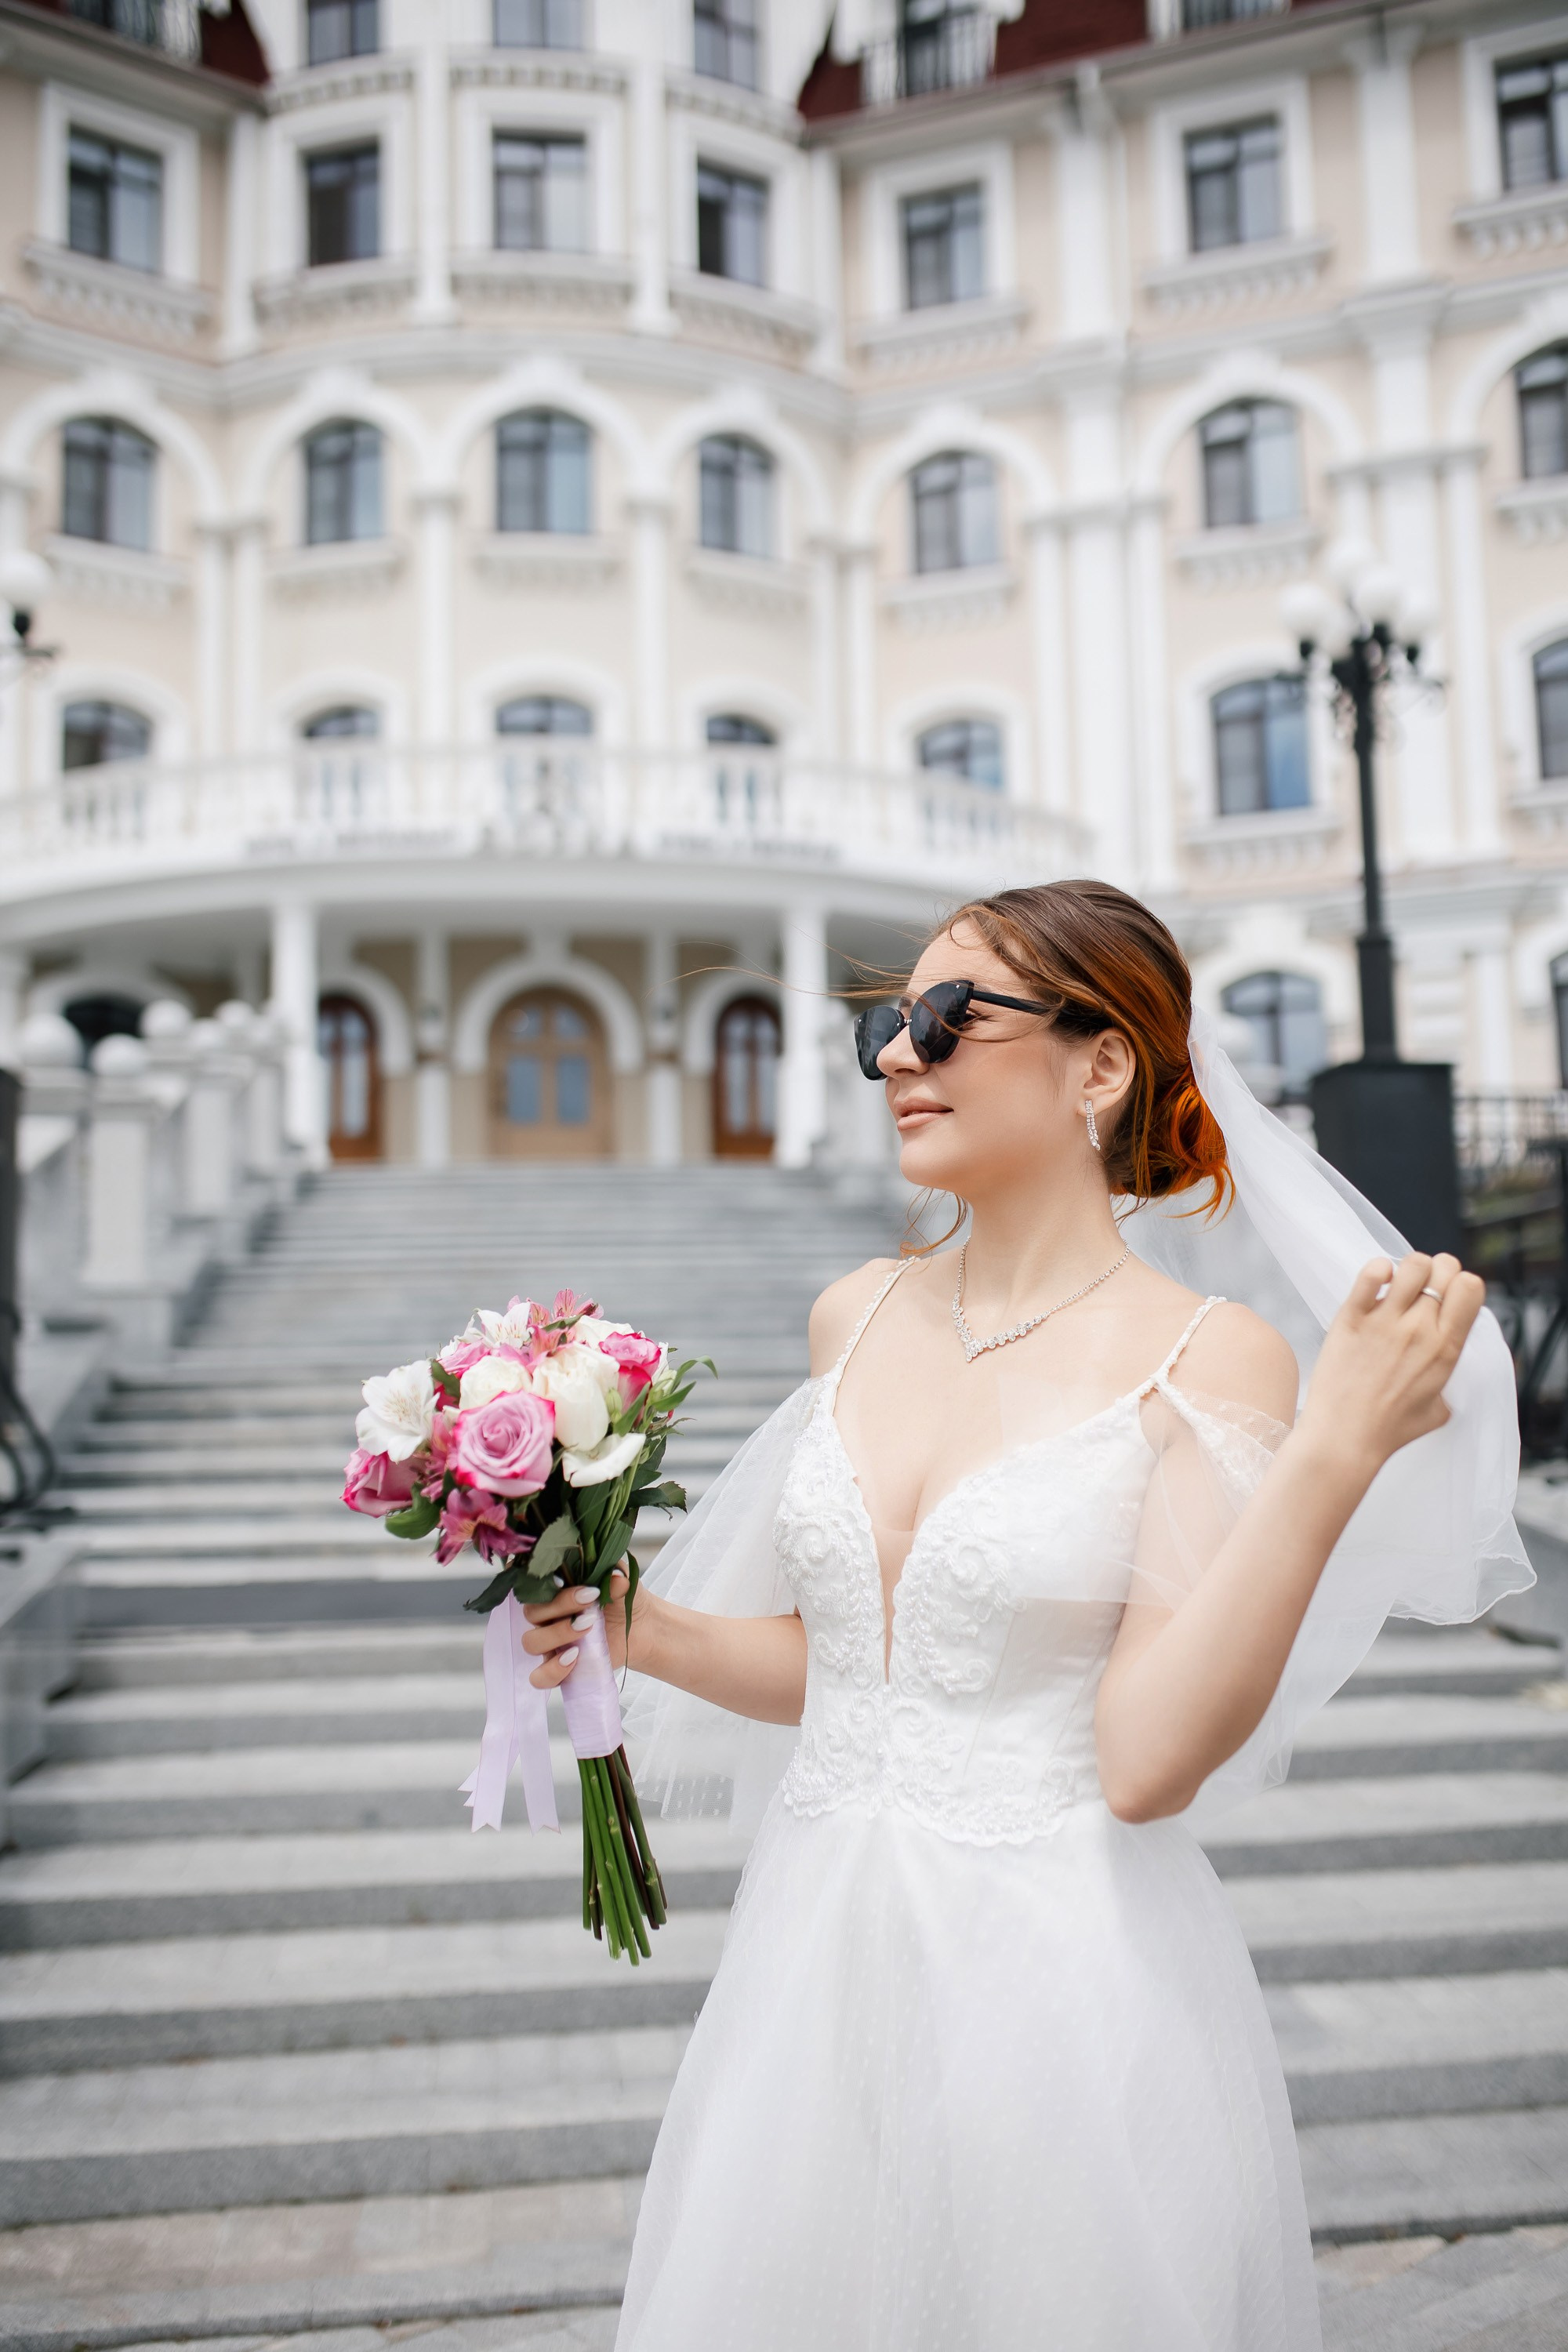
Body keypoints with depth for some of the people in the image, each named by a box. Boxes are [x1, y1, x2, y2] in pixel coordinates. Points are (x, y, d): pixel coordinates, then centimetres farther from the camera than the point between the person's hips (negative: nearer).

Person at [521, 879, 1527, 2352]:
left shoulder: (1206, 1360, -13)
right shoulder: (856, 1316, 2)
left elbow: (1146, 1760, -21)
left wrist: (1335, 1455, -25)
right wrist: (642, 1630, -3)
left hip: (1064, 1979, -5)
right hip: (820, 1954, 5)